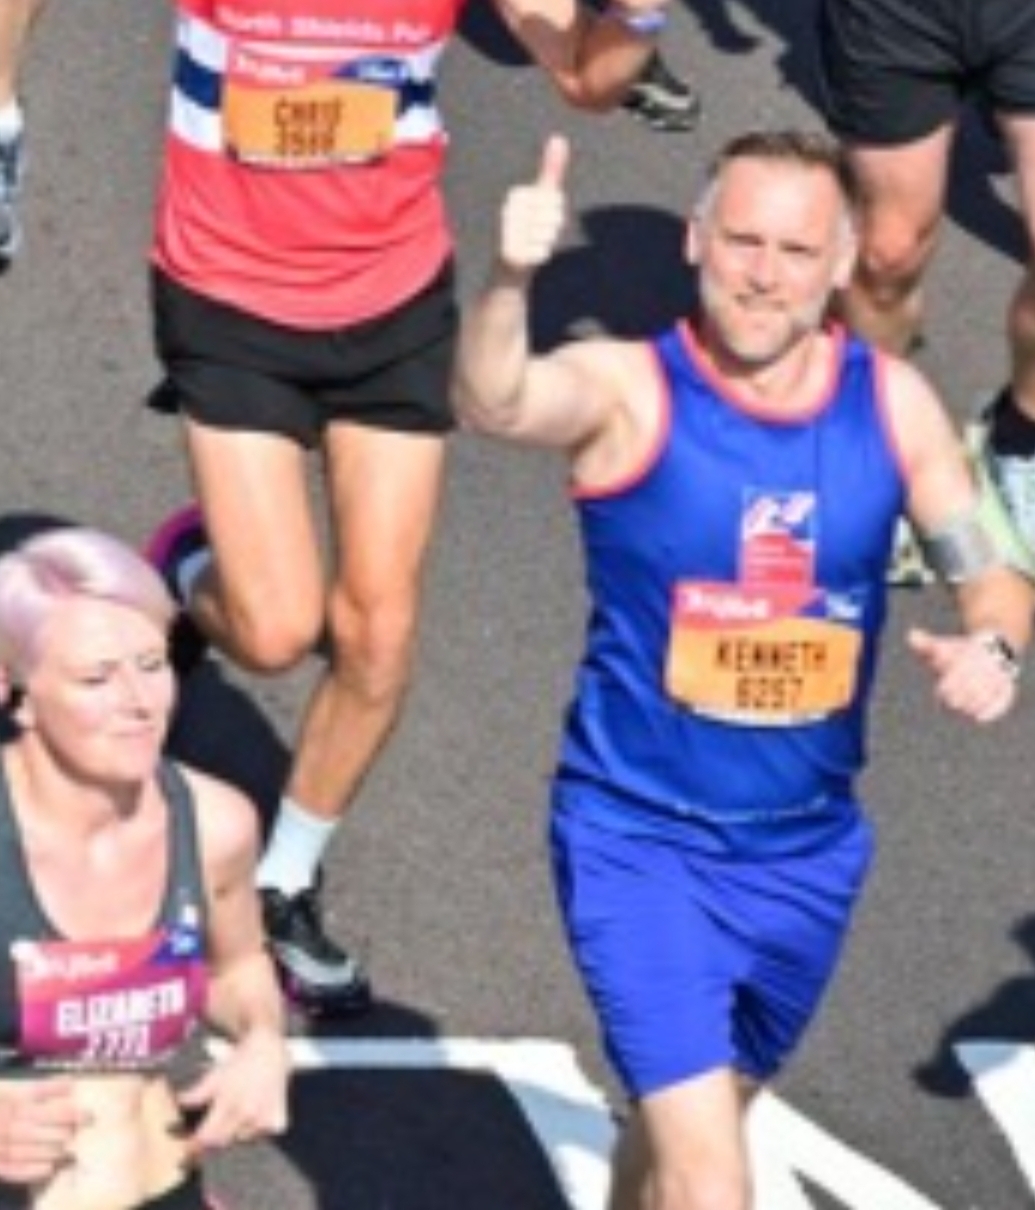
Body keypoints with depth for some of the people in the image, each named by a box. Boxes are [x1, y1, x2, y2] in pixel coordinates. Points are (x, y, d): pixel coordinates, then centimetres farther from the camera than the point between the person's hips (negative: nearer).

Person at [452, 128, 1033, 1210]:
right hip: (641, 840, -5)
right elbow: (491, 405, -36)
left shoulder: (893, 405, -3)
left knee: (686, 1122, 25)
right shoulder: (628, 391, -16)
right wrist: (511, 278, -57)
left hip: (810, 851, 5)